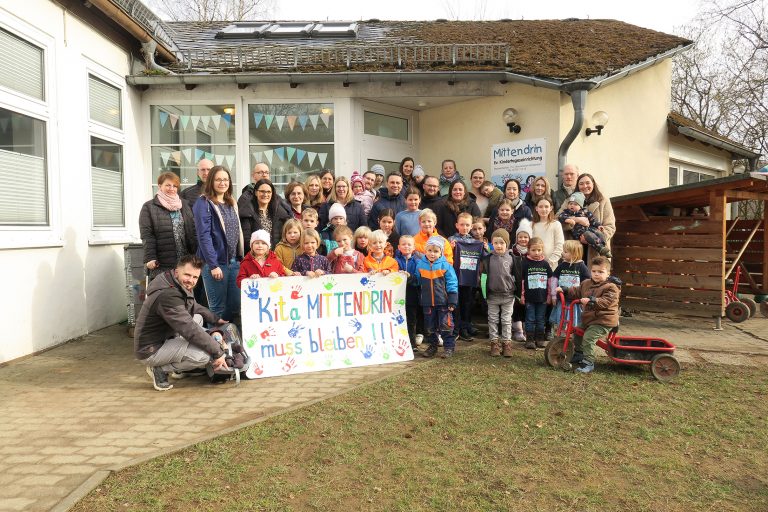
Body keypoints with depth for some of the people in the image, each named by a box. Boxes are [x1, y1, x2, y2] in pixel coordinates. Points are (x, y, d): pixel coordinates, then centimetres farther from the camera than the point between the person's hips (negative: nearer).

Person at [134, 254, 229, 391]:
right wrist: (218, 353, -22)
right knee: (204, 355, -23)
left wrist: (216, 319, 22)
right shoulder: (167, 295, -28)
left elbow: (195, 307, 26)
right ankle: (160, 370, -3)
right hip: (150, 352, -10)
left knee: (198, 318, 13)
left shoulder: (181, 288, 4)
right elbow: (190, 330, -29)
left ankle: (180, 364, 11)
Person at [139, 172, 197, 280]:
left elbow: (192, 232, 13)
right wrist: (150, 258, -12)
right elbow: (146, 236, -4)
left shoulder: (184, 205, 16)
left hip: (184, 262, 4)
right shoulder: (149, 207, 3)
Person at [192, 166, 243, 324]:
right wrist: (213, 265, -19)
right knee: (218, 308, -1)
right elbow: (204, 236, -14)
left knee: (235, 305, 10)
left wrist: (241, 258, 9)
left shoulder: (231, 203, 15)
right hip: (216, 263, -7)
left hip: (234, 262, 7)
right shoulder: (204, 203, -7)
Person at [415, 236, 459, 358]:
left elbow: (452, 285, -7)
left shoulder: (446, 266, -8)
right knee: (429, 327, 13)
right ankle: (433, 346, 28)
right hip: (427, 303, 3)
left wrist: (452, 302, -10)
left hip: (443, 302, -3)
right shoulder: (420, 265, 0)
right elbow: (417, 282, 17)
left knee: (445, 325, 1)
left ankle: (449, 347, 13)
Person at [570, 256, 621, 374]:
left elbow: (605, 302, -28)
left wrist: (591, 301, -39)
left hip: (603, 320, -9)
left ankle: (588, 363, -10)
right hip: (588, 318, 9)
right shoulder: (586, 283, 7)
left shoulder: (611, 287, -15)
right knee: (577, 333, 19)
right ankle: (578, 355, 39)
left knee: (588, 338, -21)